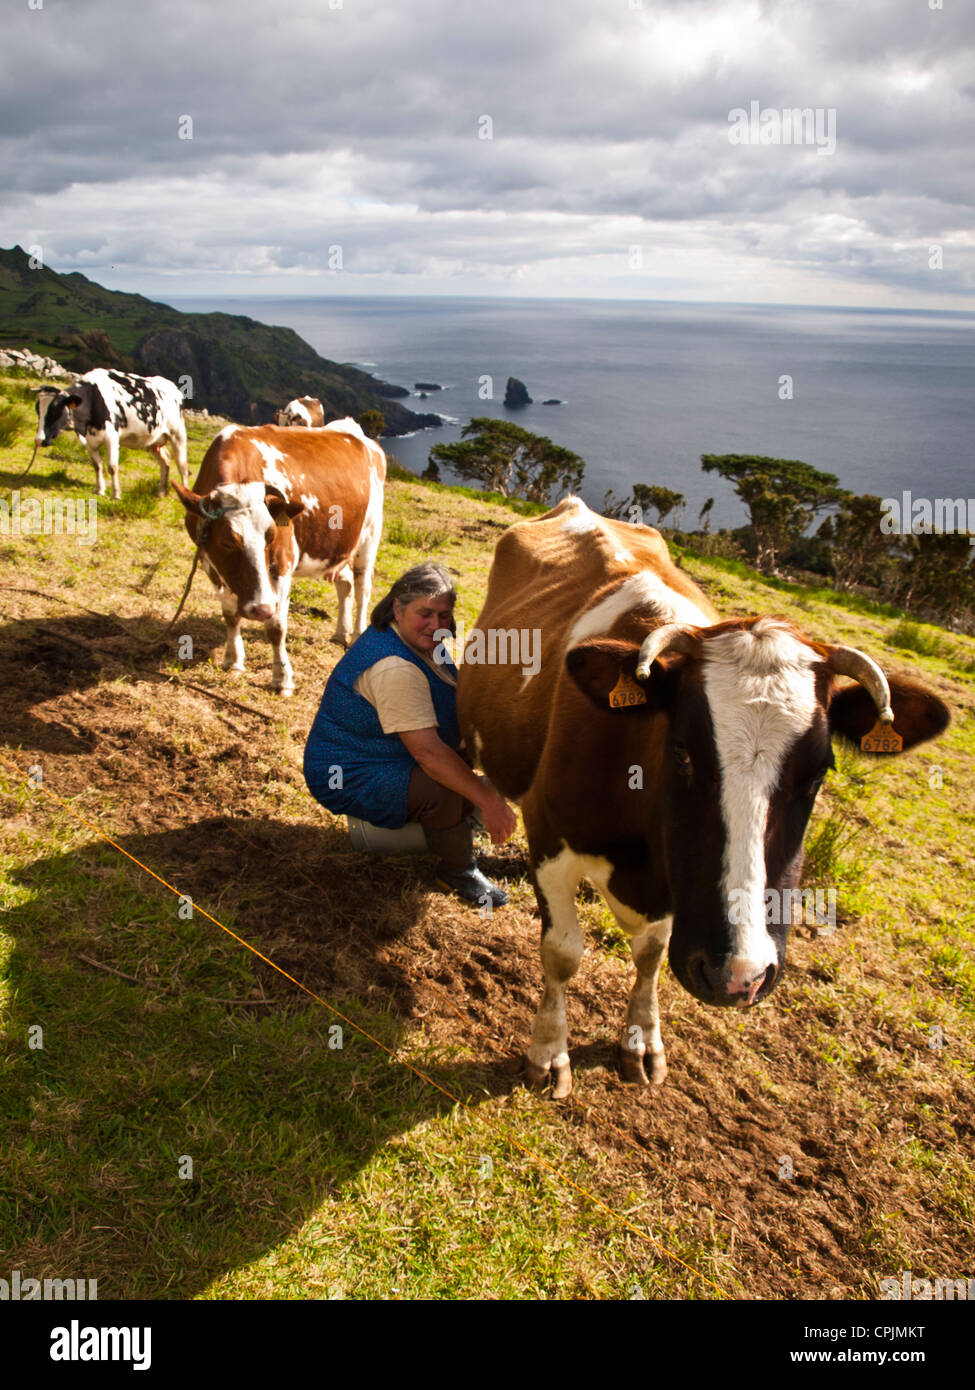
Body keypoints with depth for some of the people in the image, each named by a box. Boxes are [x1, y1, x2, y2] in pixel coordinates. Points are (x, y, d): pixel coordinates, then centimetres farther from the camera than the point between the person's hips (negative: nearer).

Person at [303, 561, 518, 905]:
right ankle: (458, 871, -6)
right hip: (350, 779, -11)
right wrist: (489, 801, -33)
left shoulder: (417, 641, 1)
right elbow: (428, 752, -35)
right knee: (444, 788, -31)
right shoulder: (395, 668, -31)